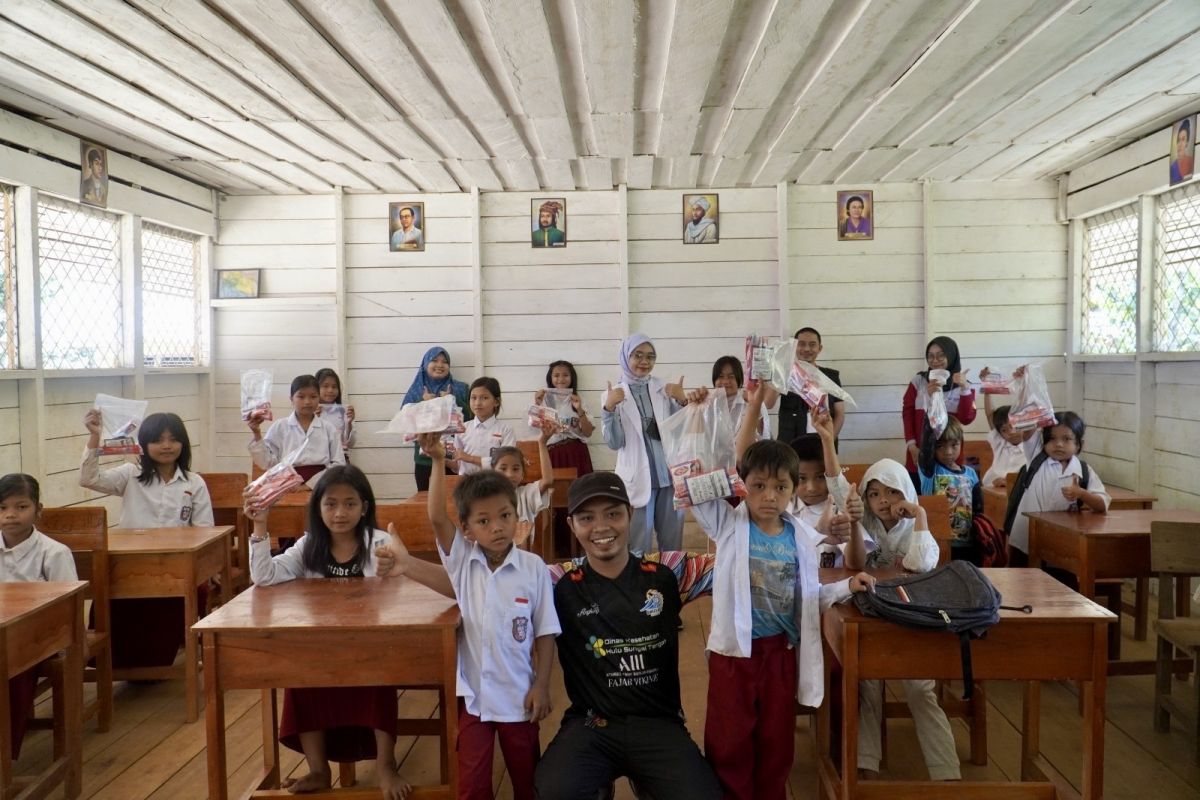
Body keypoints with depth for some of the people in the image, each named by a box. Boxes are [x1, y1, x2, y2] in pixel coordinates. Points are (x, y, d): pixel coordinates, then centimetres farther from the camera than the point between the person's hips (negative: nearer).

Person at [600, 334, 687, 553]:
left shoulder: (664, 388, 5)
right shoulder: (614, 395, -2)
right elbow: (614, 443, -7)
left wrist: (682, 402, -8)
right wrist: (609, 408, -20)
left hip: (669, 473, 3)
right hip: (638, 477, -3)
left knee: (673, 539, 12)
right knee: (639, 543, 3)